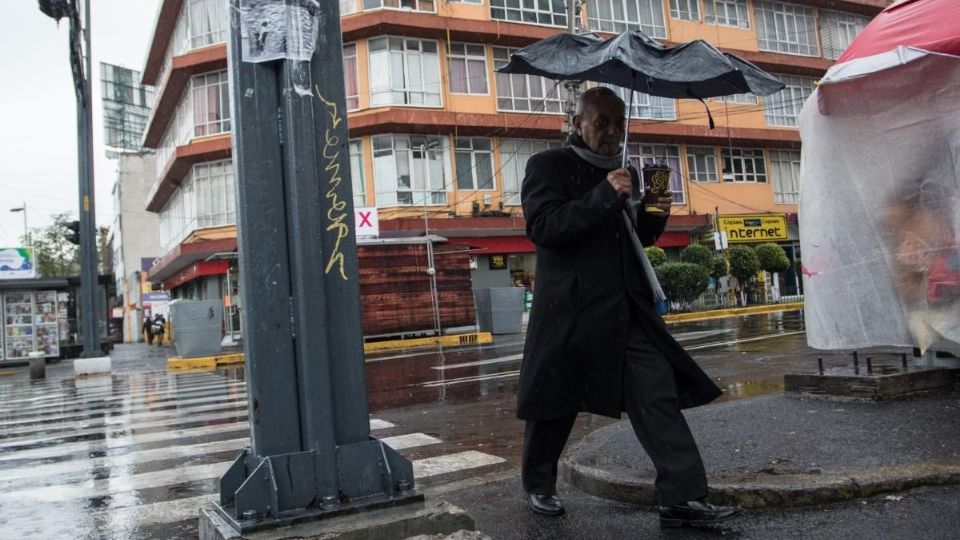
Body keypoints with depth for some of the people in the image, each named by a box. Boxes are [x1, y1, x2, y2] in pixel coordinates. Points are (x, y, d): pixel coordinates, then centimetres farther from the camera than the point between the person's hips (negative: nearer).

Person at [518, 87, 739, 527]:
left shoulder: (626, 172, 17)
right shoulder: (548, 166, -1)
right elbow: (542, 227, -16)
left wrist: (654, 216, 2)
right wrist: (603, 196, -23)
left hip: (628, 310, 5)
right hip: (571, 310, -5)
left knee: (659, 396, -4)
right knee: (555, 405, 8)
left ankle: (682, 498, 1)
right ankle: (538, 485, 29)